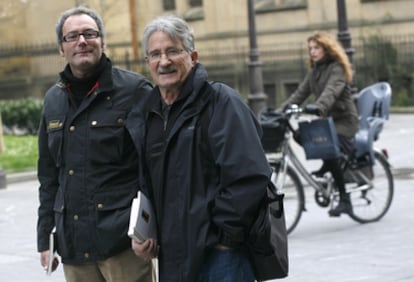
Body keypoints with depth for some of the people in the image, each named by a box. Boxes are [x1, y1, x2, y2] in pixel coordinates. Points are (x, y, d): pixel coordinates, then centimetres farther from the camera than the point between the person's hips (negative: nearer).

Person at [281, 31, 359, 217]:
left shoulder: (337, 68, -12)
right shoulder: (315, 70, 13)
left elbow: (331, 91, -30)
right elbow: (301, 92, 6)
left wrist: (318, 107, -48)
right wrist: (283, 108, -8)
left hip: (344, 119, -8)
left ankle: (345, 200, -17)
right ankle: (327, 167, 6)